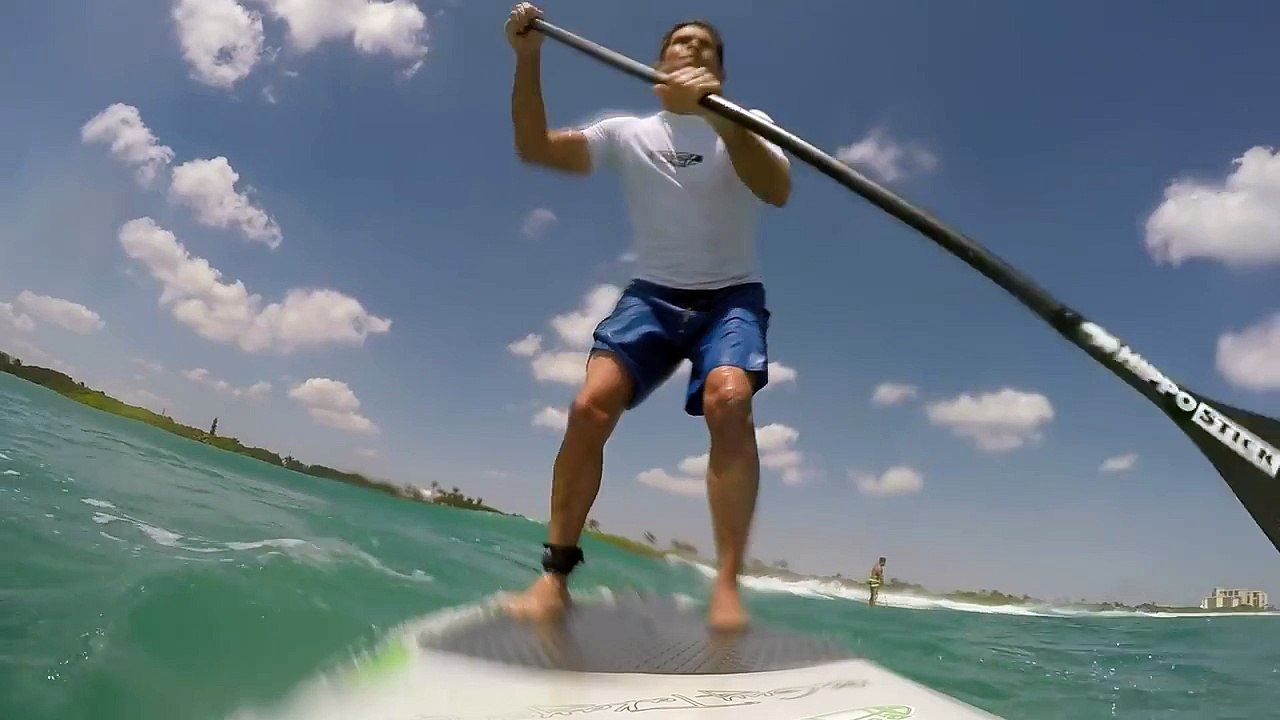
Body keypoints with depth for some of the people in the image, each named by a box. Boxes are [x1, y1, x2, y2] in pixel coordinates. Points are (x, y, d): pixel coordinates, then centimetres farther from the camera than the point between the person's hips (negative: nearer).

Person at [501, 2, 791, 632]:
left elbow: (777, 190, -18)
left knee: (728, 401, -32)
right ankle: (554, 577, -12)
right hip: (651, 296, 2)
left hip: (730, 297, -1)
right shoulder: (628, 133, 10)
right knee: (590, 406, -22)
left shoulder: (747, 126, 4)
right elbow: (535, 148, 0)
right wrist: (528, 60, -12)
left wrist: (719, 115, -34)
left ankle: (727, 587, -28)